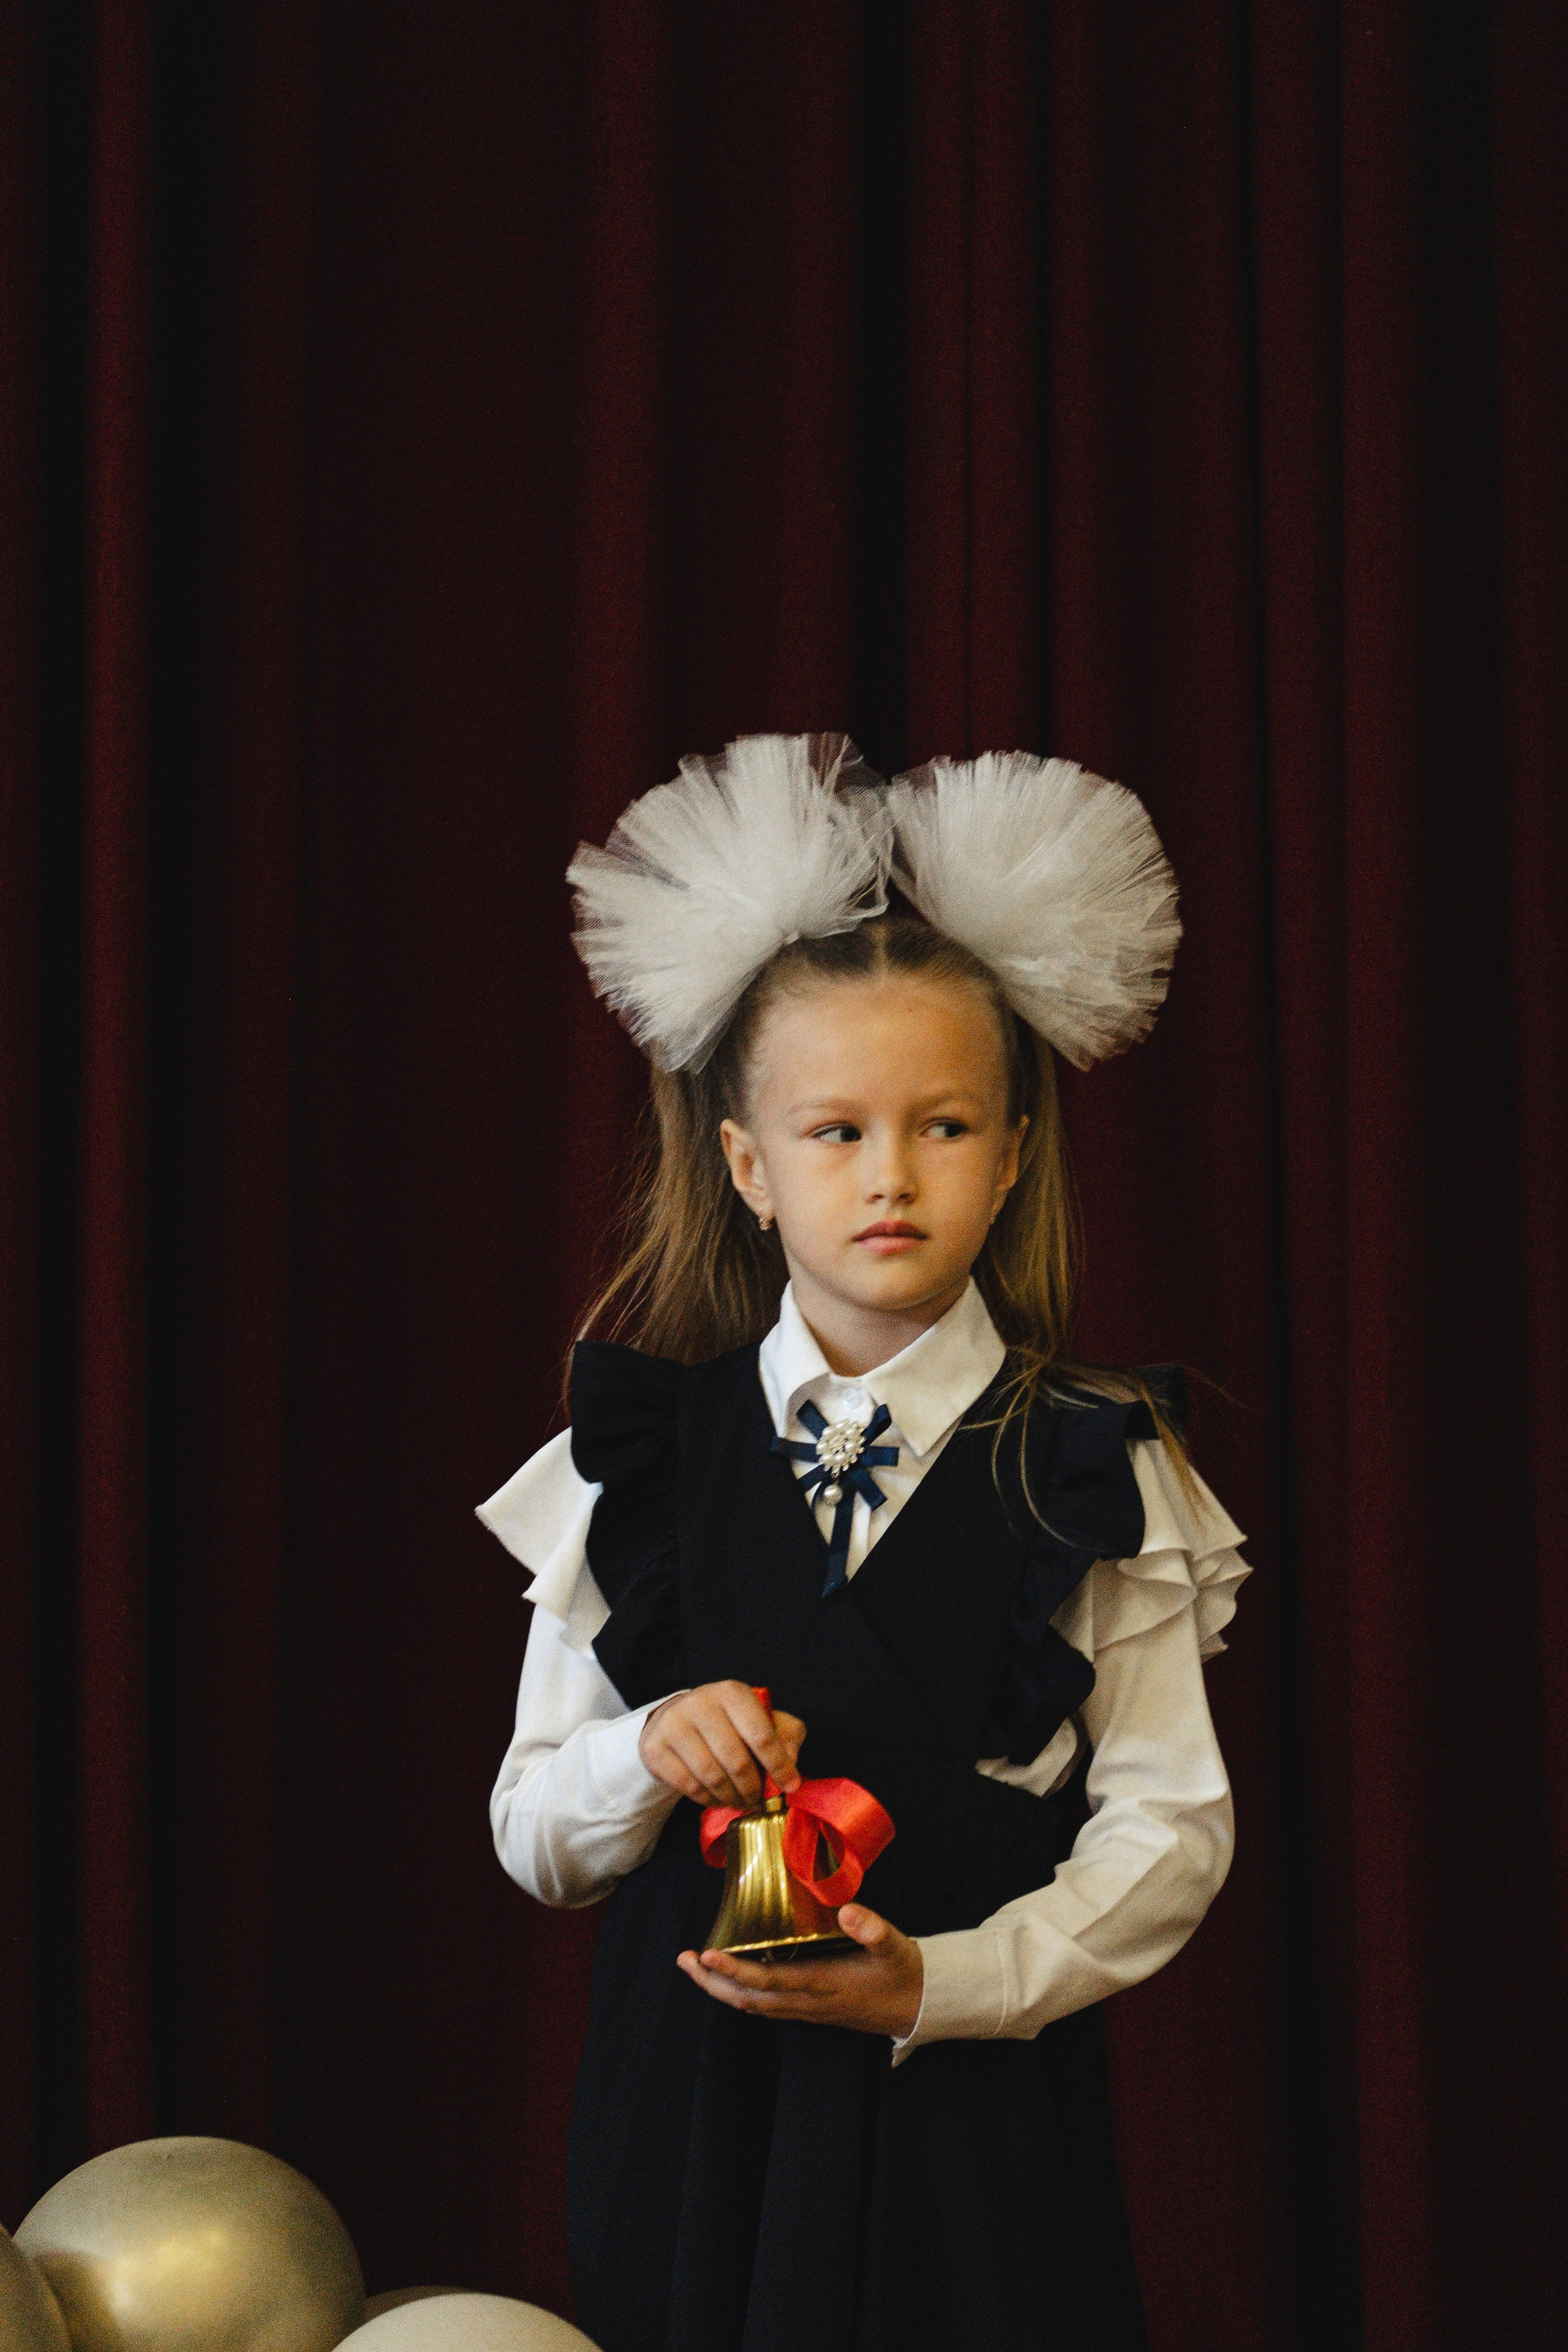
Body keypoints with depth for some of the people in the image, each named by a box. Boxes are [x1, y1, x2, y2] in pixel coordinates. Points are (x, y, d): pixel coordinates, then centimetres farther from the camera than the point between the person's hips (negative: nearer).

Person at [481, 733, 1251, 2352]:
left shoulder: (1095, 1470, 0)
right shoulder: (639, 1451, 2)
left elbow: (1171, 1826, -1)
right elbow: (530, 1838, 4)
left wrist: (945, 1982, -15)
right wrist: (649, 1755, -17)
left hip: (980, 2111, -1)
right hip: (685, 2109, 1)